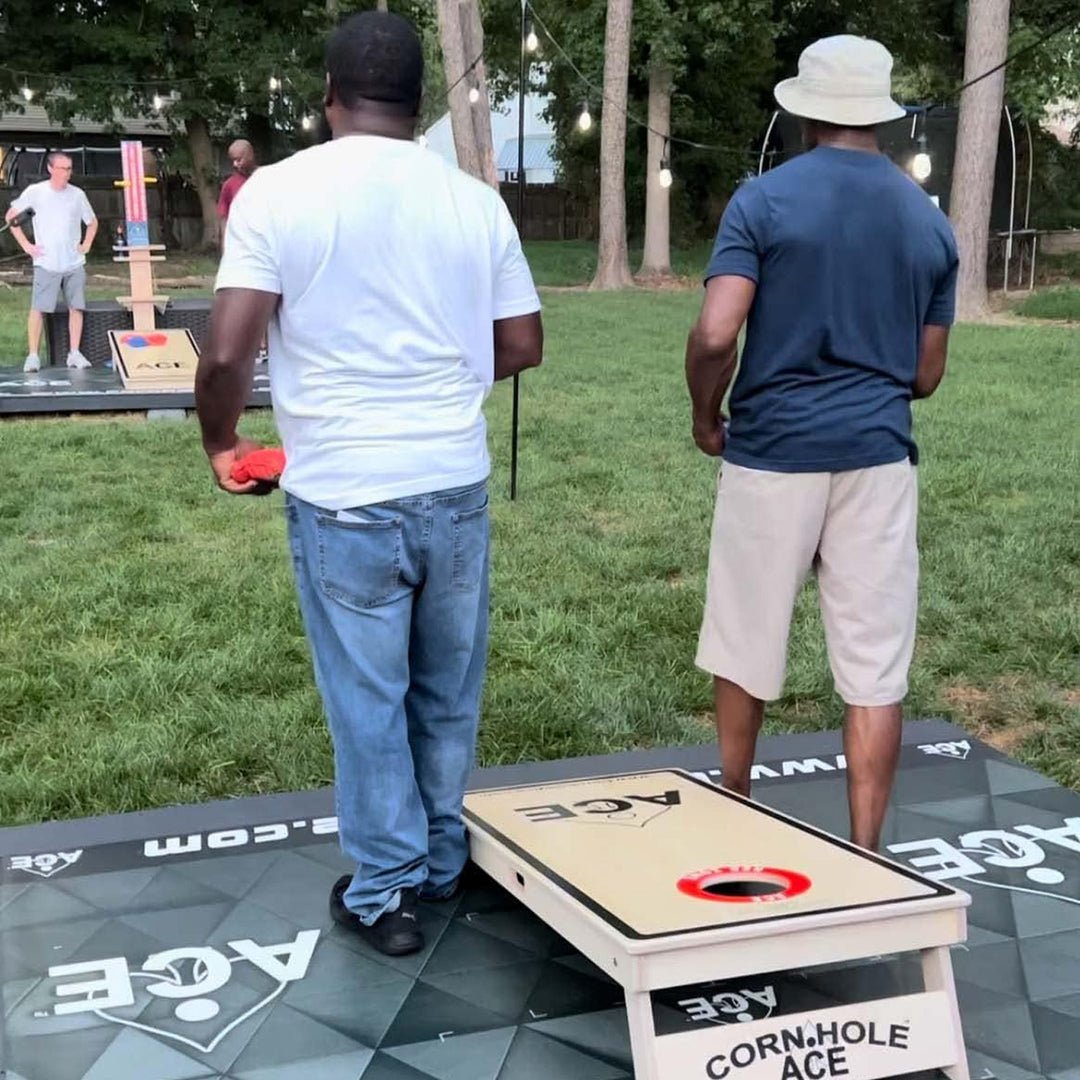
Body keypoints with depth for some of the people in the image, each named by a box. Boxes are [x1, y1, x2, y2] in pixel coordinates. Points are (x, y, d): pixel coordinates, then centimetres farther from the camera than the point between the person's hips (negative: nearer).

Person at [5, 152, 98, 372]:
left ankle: (74, 353, 7)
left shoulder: (77, 194, 6)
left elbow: (92, 222, 22)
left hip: (75, 263, 3)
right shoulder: (35, 192, -1)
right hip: (46, 263, -3)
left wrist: (86, 245, 8)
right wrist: (26, 245, 0)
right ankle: (33, 356, -1)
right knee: (38, 308, -5)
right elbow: (10, 216, 6)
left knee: (76, 307, 0)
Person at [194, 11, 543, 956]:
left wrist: (221, 442, 6)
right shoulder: (475, 200, 2)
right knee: (447, 692, 18)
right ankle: (442, 864, 34)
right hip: (456, 487, 3)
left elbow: (227, 355, -13)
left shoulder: (278, 192, -8)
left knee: (368, 699, 10)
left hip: (344, 496, -3)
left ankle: (384, 893, 22)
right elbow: (524, 347, 7)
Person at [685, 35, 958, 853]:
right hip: (877, 455, 2)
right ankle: (865, 856, 9)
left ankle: (733, 809, 33)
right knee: (875, 669, 5)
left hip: (772, 449, -2)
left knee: (747, 645, 15)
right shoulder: (930, 222, 7)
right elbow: (927, 375, 10)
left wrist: (707, 417, 3)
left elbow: (715, 336, -15)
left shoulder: (764, 201, -5)